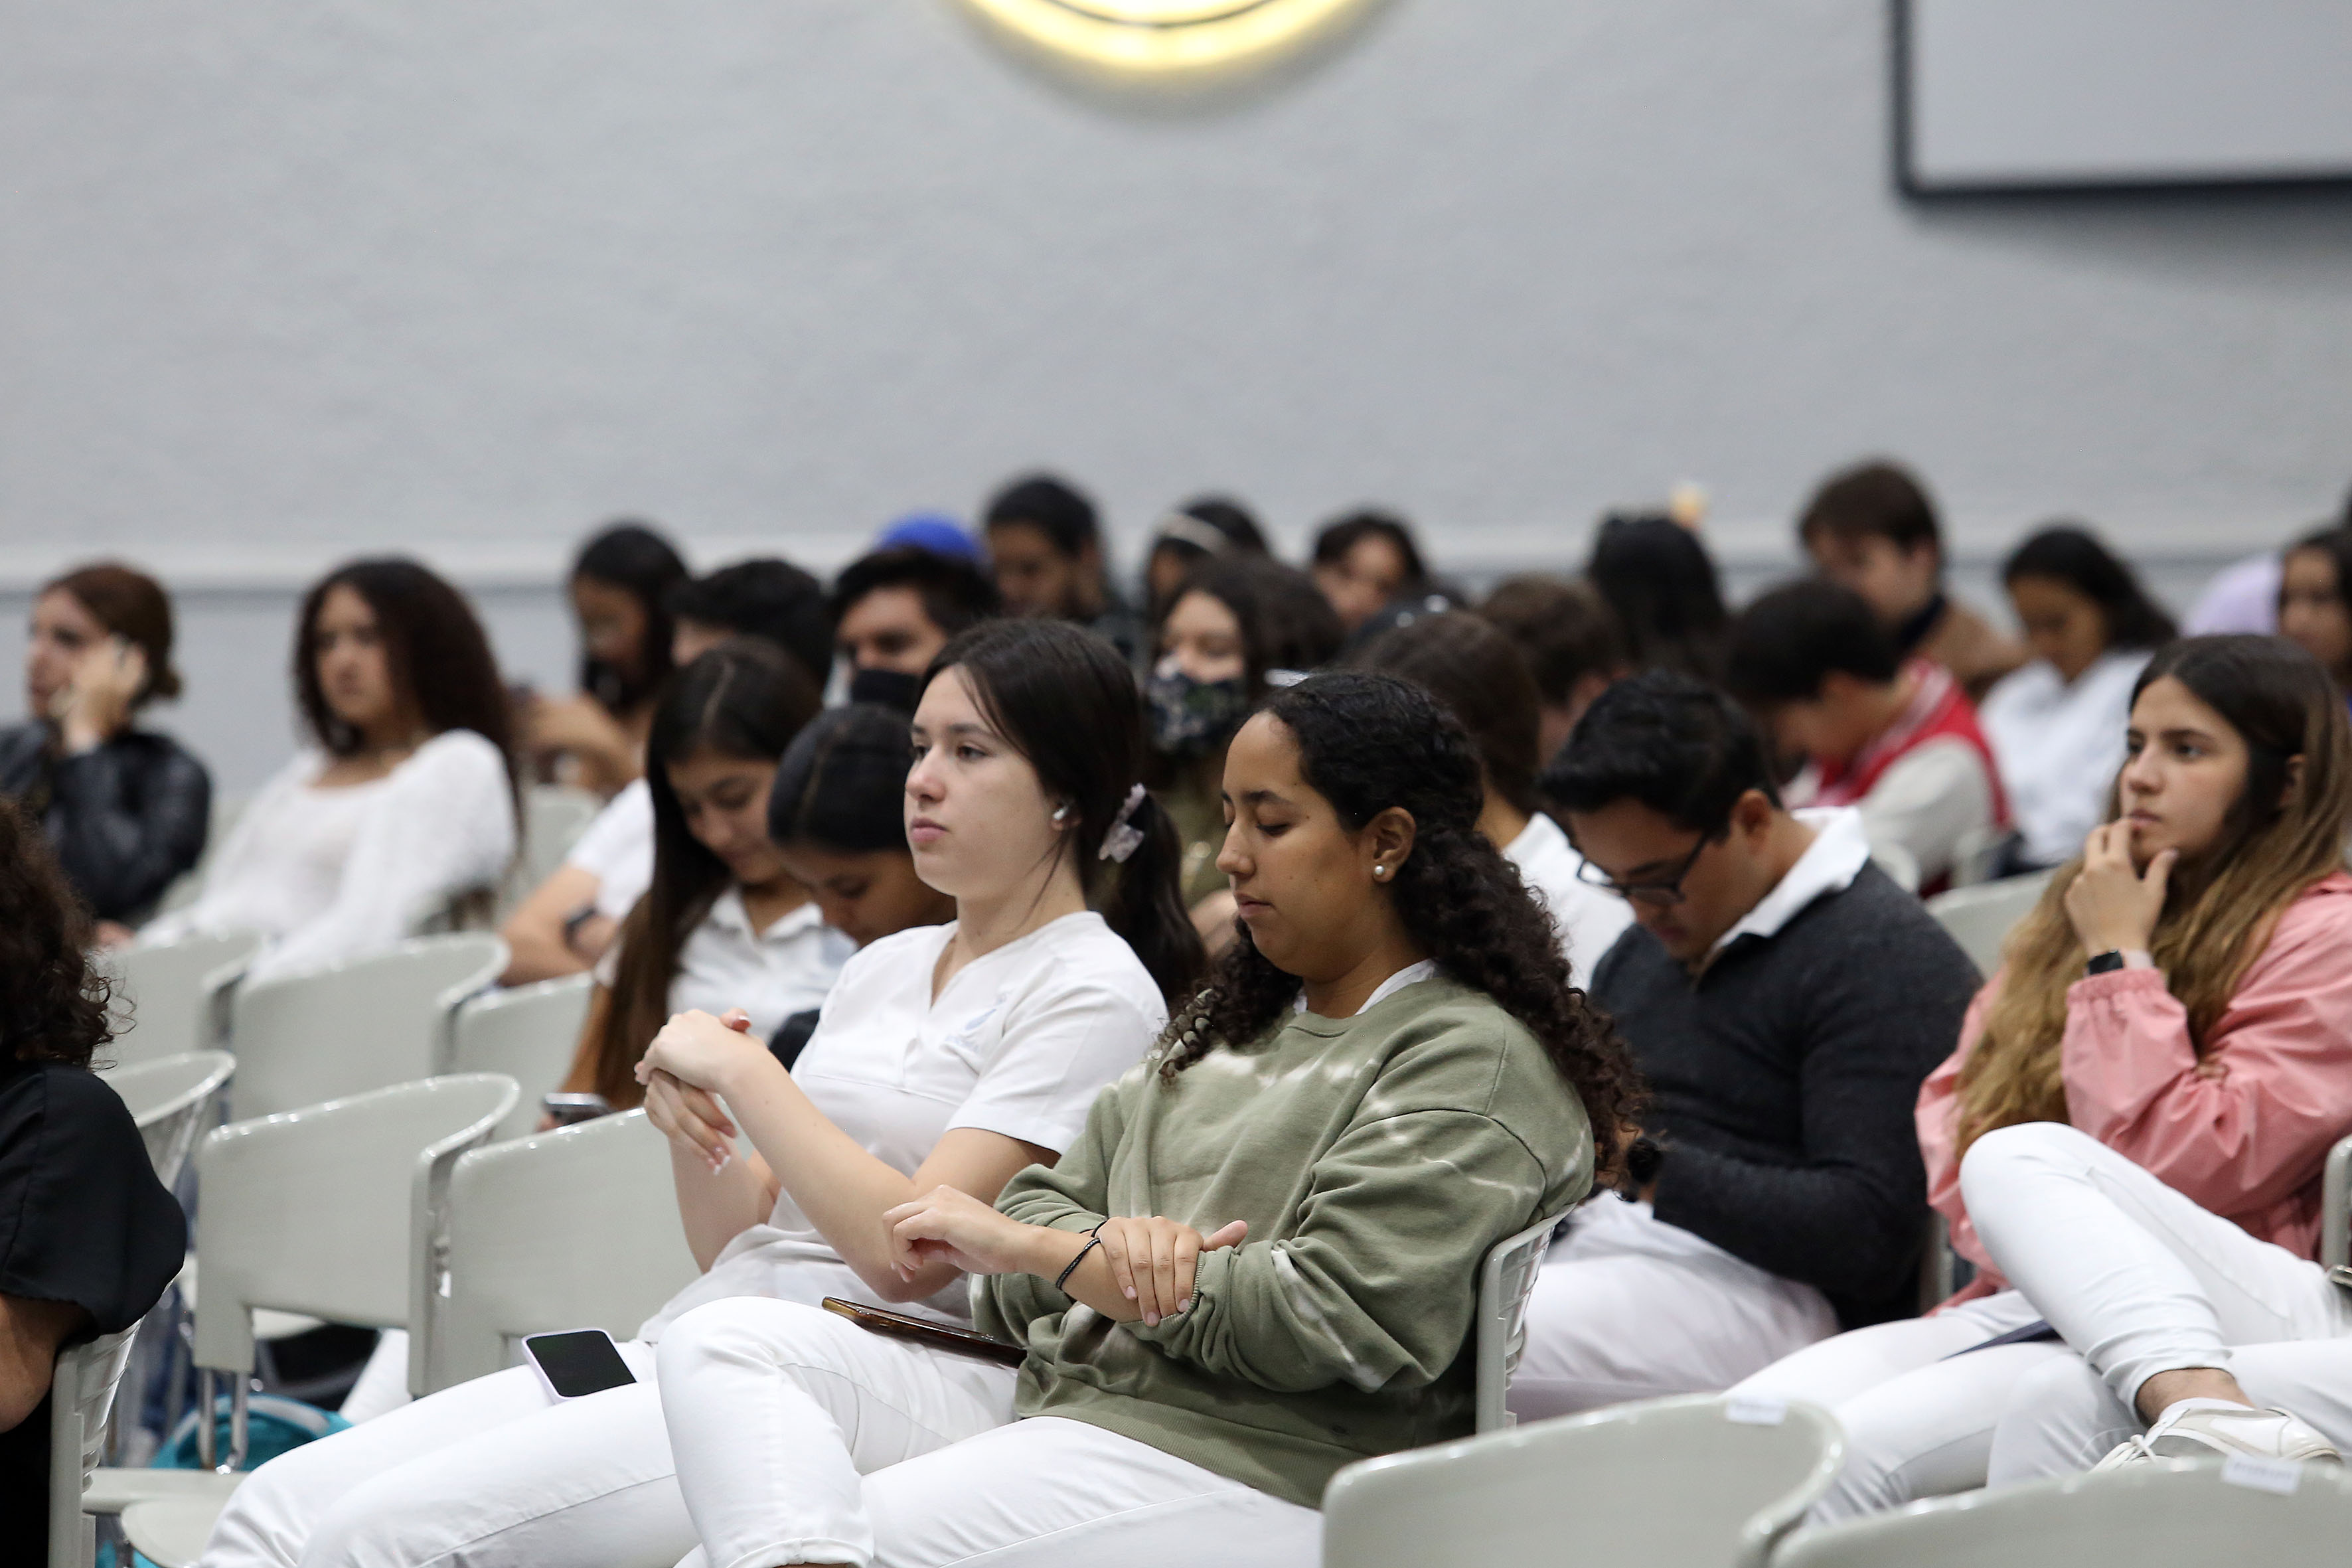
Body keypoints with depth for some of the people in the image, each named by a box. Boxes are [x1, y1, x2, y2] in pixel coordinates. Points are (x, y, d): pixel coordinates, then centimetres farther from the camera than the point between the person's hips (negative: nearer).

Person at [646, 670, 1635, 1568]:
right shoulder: (1238, 1023, 24)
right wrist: (1113, 1248, -11)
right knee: (722, 1343, -12)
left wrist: (1032, 1246, -9)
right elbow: (1052, 1198, 17)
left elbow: (1336, 1324, -16)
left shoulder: (1478, 1067, -5)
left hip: (1251, 1472, -9)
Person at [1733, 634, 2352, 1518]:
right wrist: (2038, 1251, -1)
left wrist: (2119, 962, -2)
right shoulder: (2080, 908, 23)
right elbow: (1955, 1104, 17)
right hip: (2025, 1307, 6)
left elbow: (2178, 1173, -9)